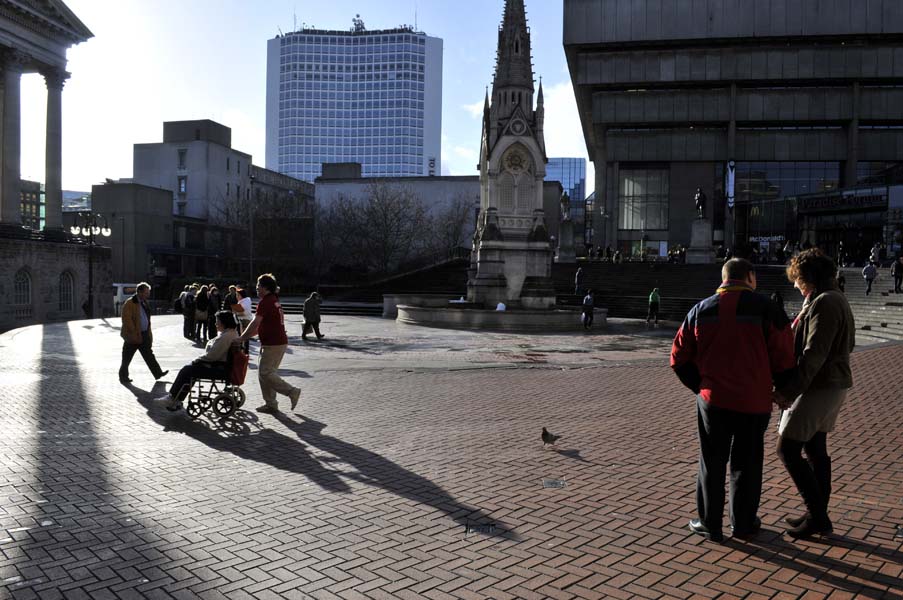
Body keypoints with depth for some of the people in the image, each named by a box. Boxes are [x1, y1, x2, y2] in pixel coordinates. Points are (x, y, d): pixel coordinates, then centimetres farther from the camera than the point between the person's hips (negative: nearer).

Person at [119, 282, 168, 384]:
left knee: (149, 355, 9)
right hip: (133, 336, -8)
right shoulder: (129, 303, -14)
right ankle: (123, 377, 15)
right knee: (127, 358, 5)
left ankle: (157, 373, 10)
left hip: (144, 335, 8)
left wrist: (149, 333, 15)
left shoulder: (144, 303, 12)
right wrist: (134, 333, -21)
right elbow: (127, 320, -19)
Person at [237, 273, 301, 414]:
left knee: (265, 373, -7)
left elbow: (255, 324, -17)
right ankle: (271, 405, 15)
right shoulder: (275, 301, 19)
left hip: (272, 344, -10)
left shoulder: (265, 302, -13)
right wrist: (246, 335, 19)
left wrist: (241, 338, -8)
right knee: (266, 372, 13)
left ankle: (292, 391, -9)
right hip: (281, 342, 10)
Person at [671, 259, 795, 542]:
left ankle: (710, 524, 19)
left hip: (712, 401, 1)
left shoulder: (701, 309, 3)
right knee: (746, 464, 13)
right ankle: (743, 523, 25)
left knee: (712, 463, 12)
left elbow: (679, 358, 4)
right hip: (754, 402, -1)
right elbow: (783, 358, -6)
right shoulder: (764, 308, -6)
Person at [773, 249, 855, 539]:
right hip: (835, 384, 10)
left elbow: (813, 354, -24)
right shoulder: (838, 300, 14)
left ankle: (817, 514, 2)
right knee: (815, 449, 15)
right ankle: (818, 515, 24)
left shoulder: (823, 303, -18)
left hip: (817, 388, -10)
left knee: (787, 449, -4)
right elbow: (848, 344, 20)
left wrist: (788, 390, -23)